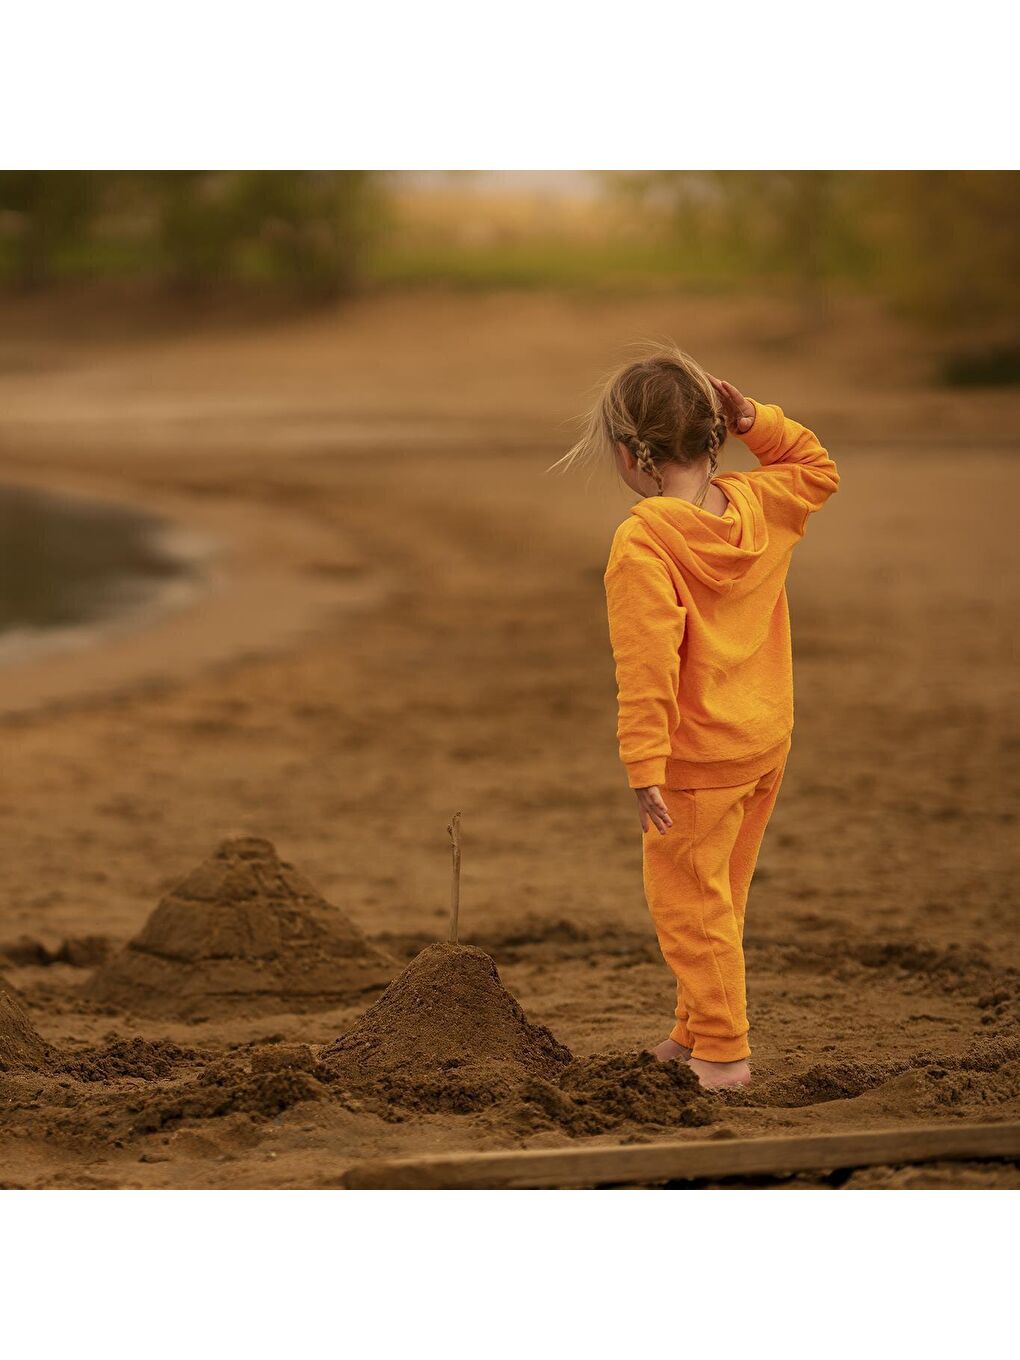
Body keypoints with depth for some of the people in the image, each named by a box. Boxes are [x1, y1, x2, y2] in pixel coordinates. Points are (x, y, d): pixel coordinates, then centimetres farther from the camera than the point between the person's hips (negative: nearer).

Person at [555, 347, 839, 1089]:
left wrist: (644, 767, -21)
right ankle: (699, 1029, 32)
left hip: (699, 754, -8)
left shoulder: (643, 542, -21)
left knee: (686, 897, 5)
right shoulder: (760, 505, -1)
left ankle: (723, 1051, 8)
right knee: (719, 892, 20)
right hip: (768, 737, 8)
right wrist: (755, 422, 6)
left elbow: (648, 664, -24)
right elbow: (816, 470, 22)